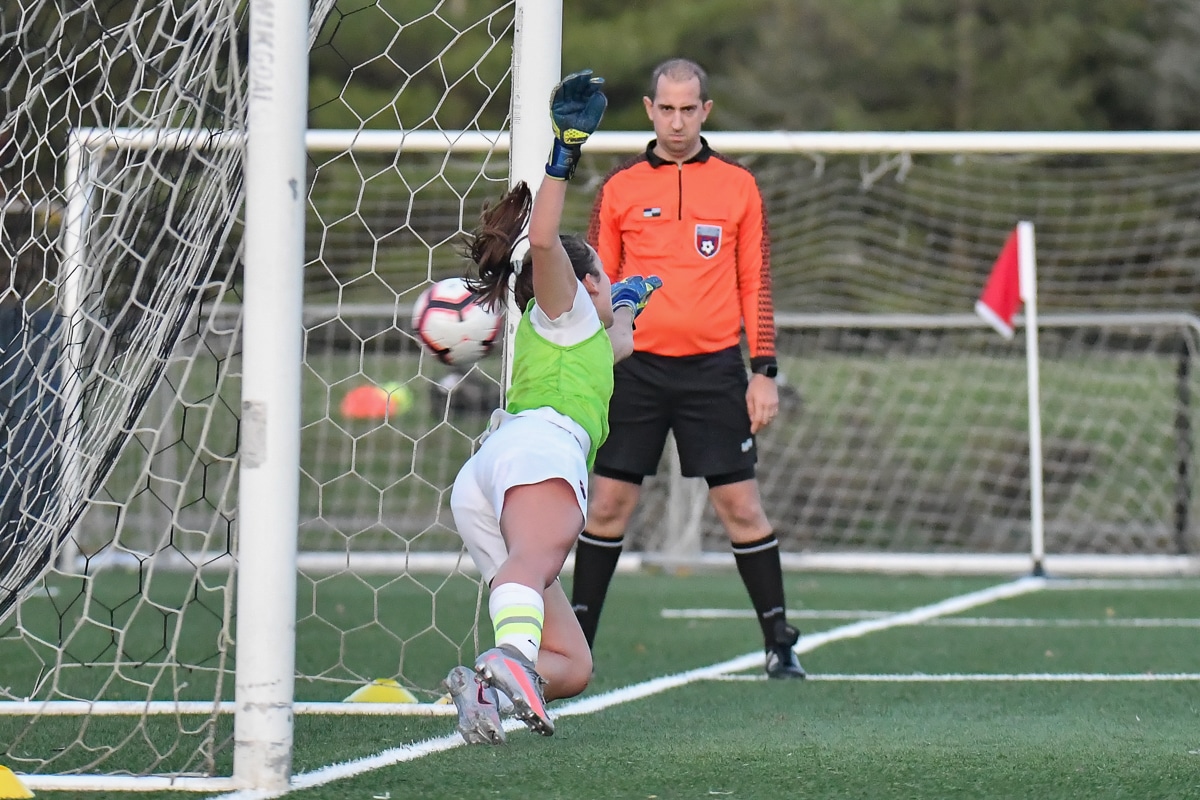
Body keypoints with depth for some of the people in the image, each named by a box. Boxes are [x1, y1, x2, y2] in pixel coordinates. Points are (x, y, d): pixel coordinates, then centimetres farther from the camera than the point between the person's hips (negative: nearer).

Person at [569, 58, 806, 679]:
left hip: (714, 368, -1)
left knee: (740, 505, -3)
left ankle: (779, 642, 5)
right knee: (608, 504, 1)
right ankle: (577, 640, 11)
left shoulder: (738, 187, 6)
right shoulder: (619, 188, 6)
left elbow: (754, 284, 6)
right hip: (637, 366, 1)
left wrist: (765, 371, -1)